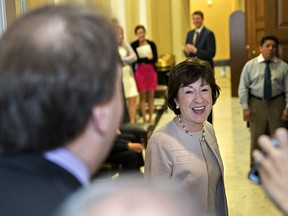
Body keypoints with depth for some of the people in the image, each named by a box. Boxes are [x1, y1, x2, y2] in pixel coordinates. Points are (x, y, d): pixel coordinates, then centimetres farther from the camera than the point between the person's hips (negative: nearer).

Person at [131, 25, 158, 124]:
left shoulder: (151, 44, 5)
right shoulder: (133, 45, -2)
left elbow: (155, 58, -3)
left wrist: (142, 59, -16)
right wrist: (147, 58, -16)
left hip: (151, 71, 3)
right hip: (139, 71, -2)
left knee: (151, 96, 6)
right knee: (142, 96, 1)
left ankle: (151, 118, 14)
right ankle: (144, 119, 7)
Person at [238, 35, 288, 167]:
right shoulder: (250, 65, -3)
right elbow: (243, 87, -2)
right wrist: (245, 107, -7)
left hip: (277, 104, 1)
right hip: (256, 103, -1)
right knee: (257, 137, 6)